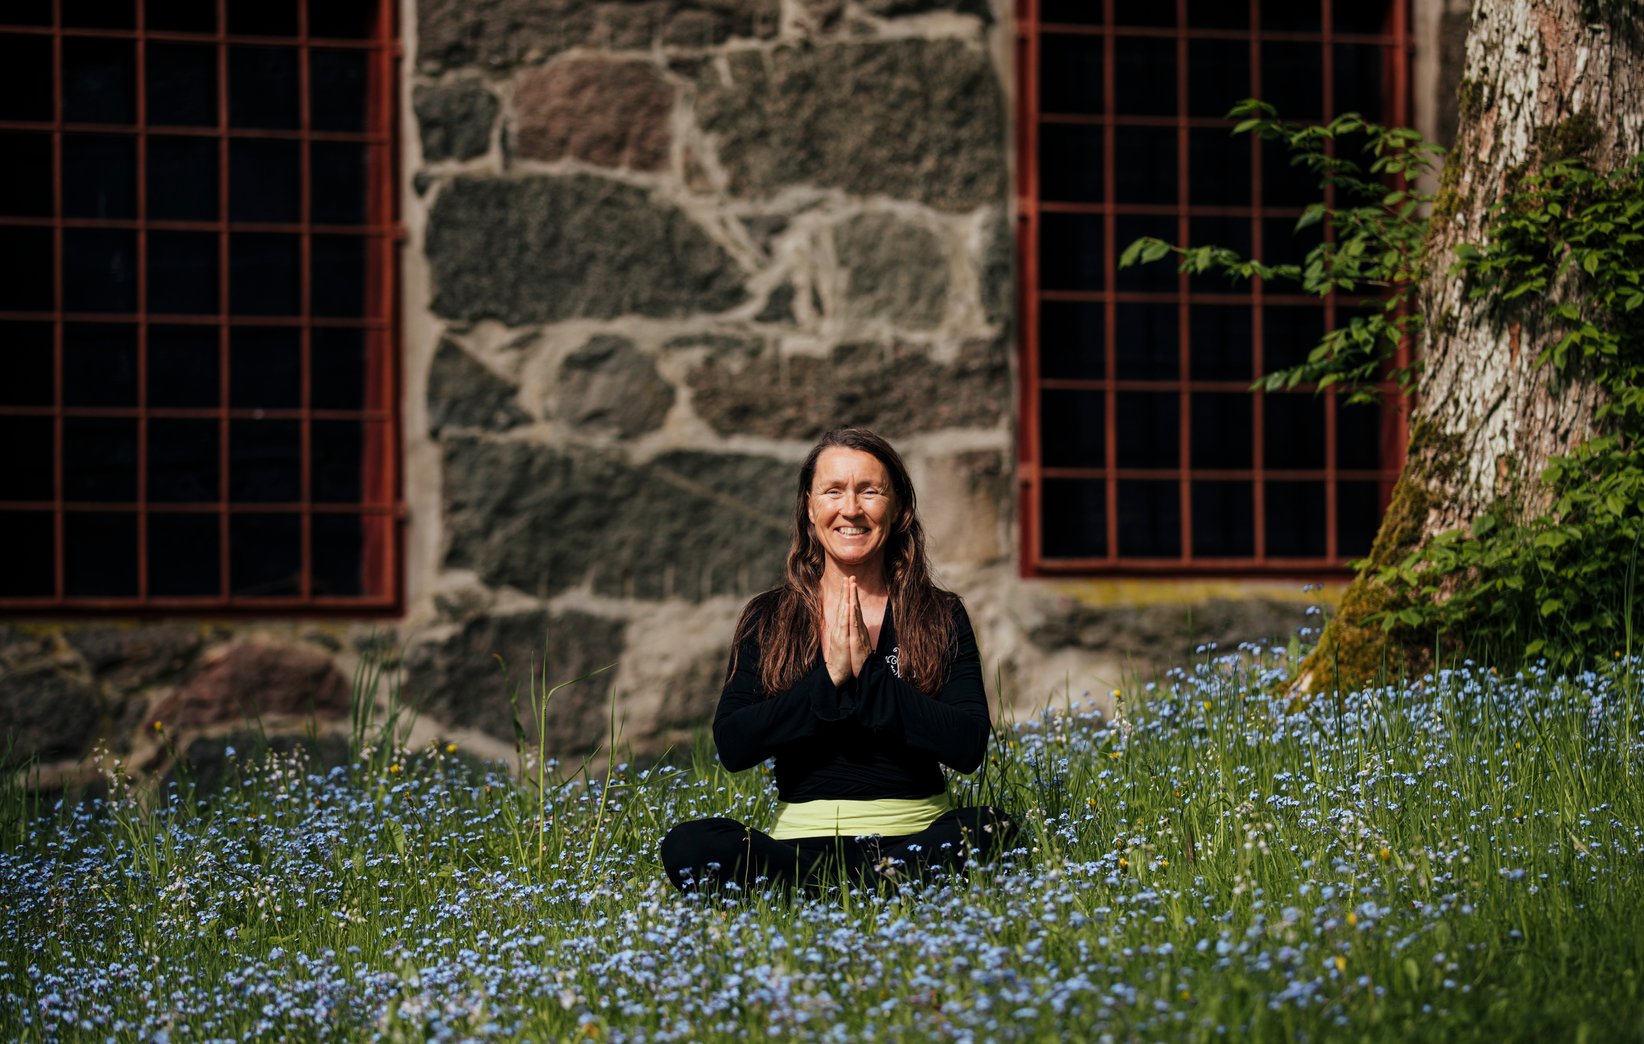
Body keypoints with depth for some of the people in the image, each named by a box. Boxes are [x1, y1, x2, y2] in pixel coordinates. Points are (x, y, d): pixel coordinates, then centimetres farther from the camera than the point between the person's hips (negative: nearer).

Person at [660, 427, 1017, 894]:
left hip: (916, 834, -1)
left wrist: (869, 674, -11)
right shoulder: (767, 620, 10)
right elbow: (731, 745, -3)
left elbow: (969, 746, -6)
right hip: (802, 839, 1)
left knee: (991, 831, -33)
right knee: (687, 846, -29)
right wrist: (827, 679, -11)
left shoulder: (941, 616, 7)